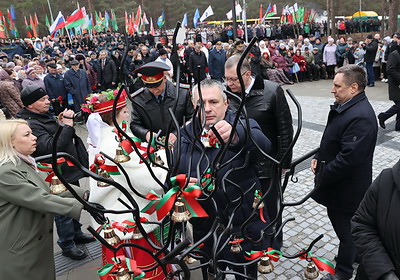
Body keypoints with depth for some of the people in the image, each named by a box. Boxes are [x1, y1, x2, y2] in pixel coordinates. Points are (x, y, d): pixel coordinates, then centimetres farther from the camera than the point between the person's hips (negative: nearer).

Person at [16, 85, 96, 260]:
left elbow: (65, 139, 14)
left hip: (70, 169, 9)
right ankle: (67, 245, 25)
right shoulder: (31, 124, -21)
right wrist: (66, 125, -30)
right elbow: (51, 147, -32)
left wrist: (62, 124, -5)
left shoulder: (45, 115, 8)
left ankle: (76, 233, 43)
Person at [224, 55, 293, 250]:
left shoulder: (272, 91, -12)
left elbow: (285, 129, -7)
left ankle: (273, 245, 41)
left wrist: (283, 161, -6)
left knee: (268, 209, 15)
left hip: (266, 165, -3)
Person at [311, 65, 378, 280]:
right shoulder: (344, 105, 3)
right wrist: (319, 157, 2)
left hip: (346, 188, -9)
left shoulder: (360, 117, -29)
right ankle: (353, 255, 50)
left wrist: (321, 177, -20)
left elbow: (348, 159, -31)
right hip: (336, 184, 9)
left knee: (345, 229, 11)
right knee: (340, 222, 26)